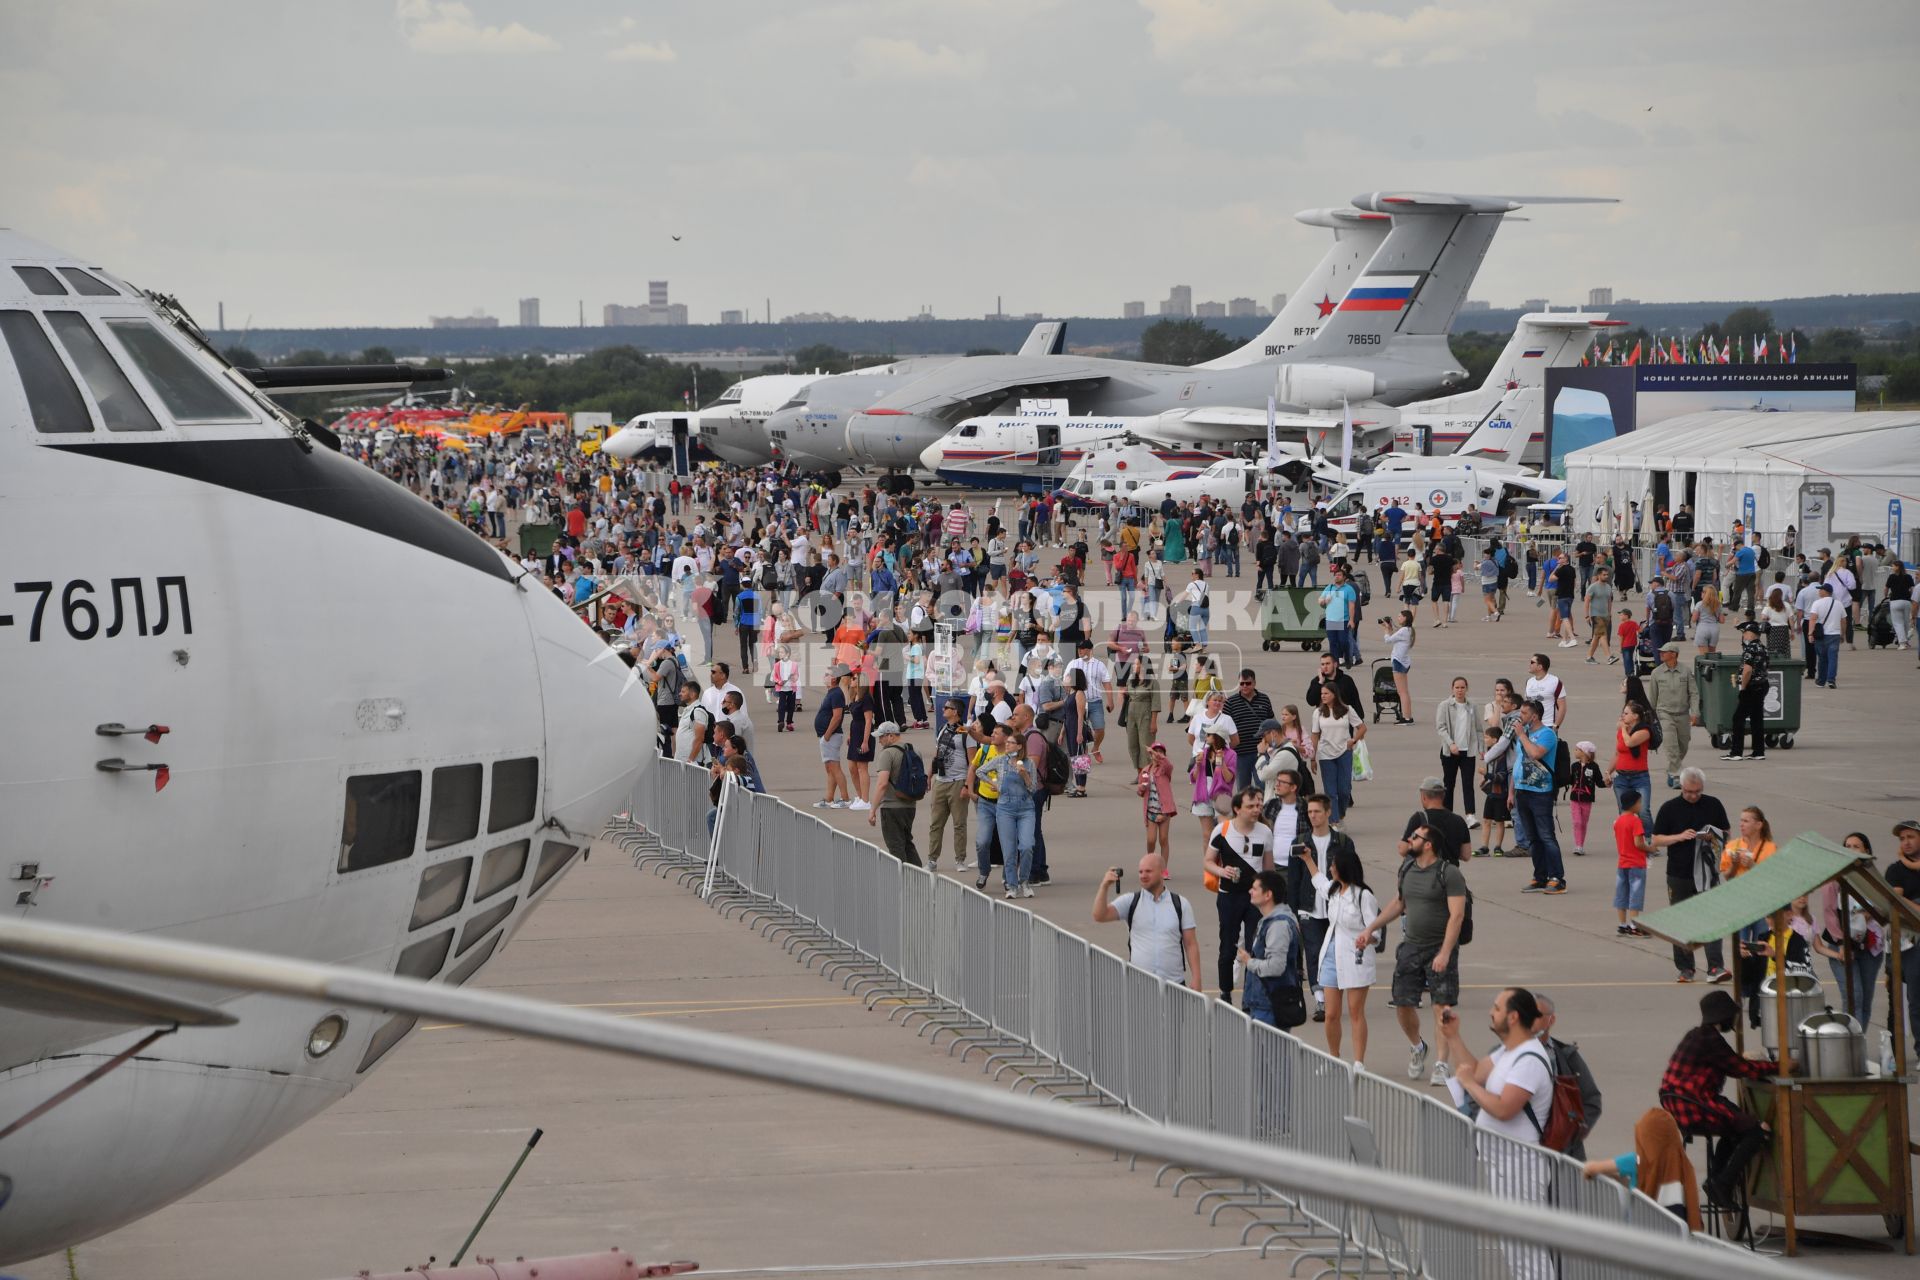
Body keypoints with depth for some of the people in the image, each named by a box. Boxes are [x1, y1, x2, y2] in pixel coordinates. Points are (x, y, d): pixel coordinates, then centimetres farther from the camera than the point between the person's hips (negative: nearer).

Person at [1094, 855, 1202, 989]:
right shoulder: (1130, 901, 4)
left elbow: (1191, 945, 4)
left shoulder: (1181, 904, 5)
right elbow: (1099, 916, -7)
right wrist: (1104, 887, -21)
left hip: (1174, 983, 0)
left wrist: (1196, 978, -4)